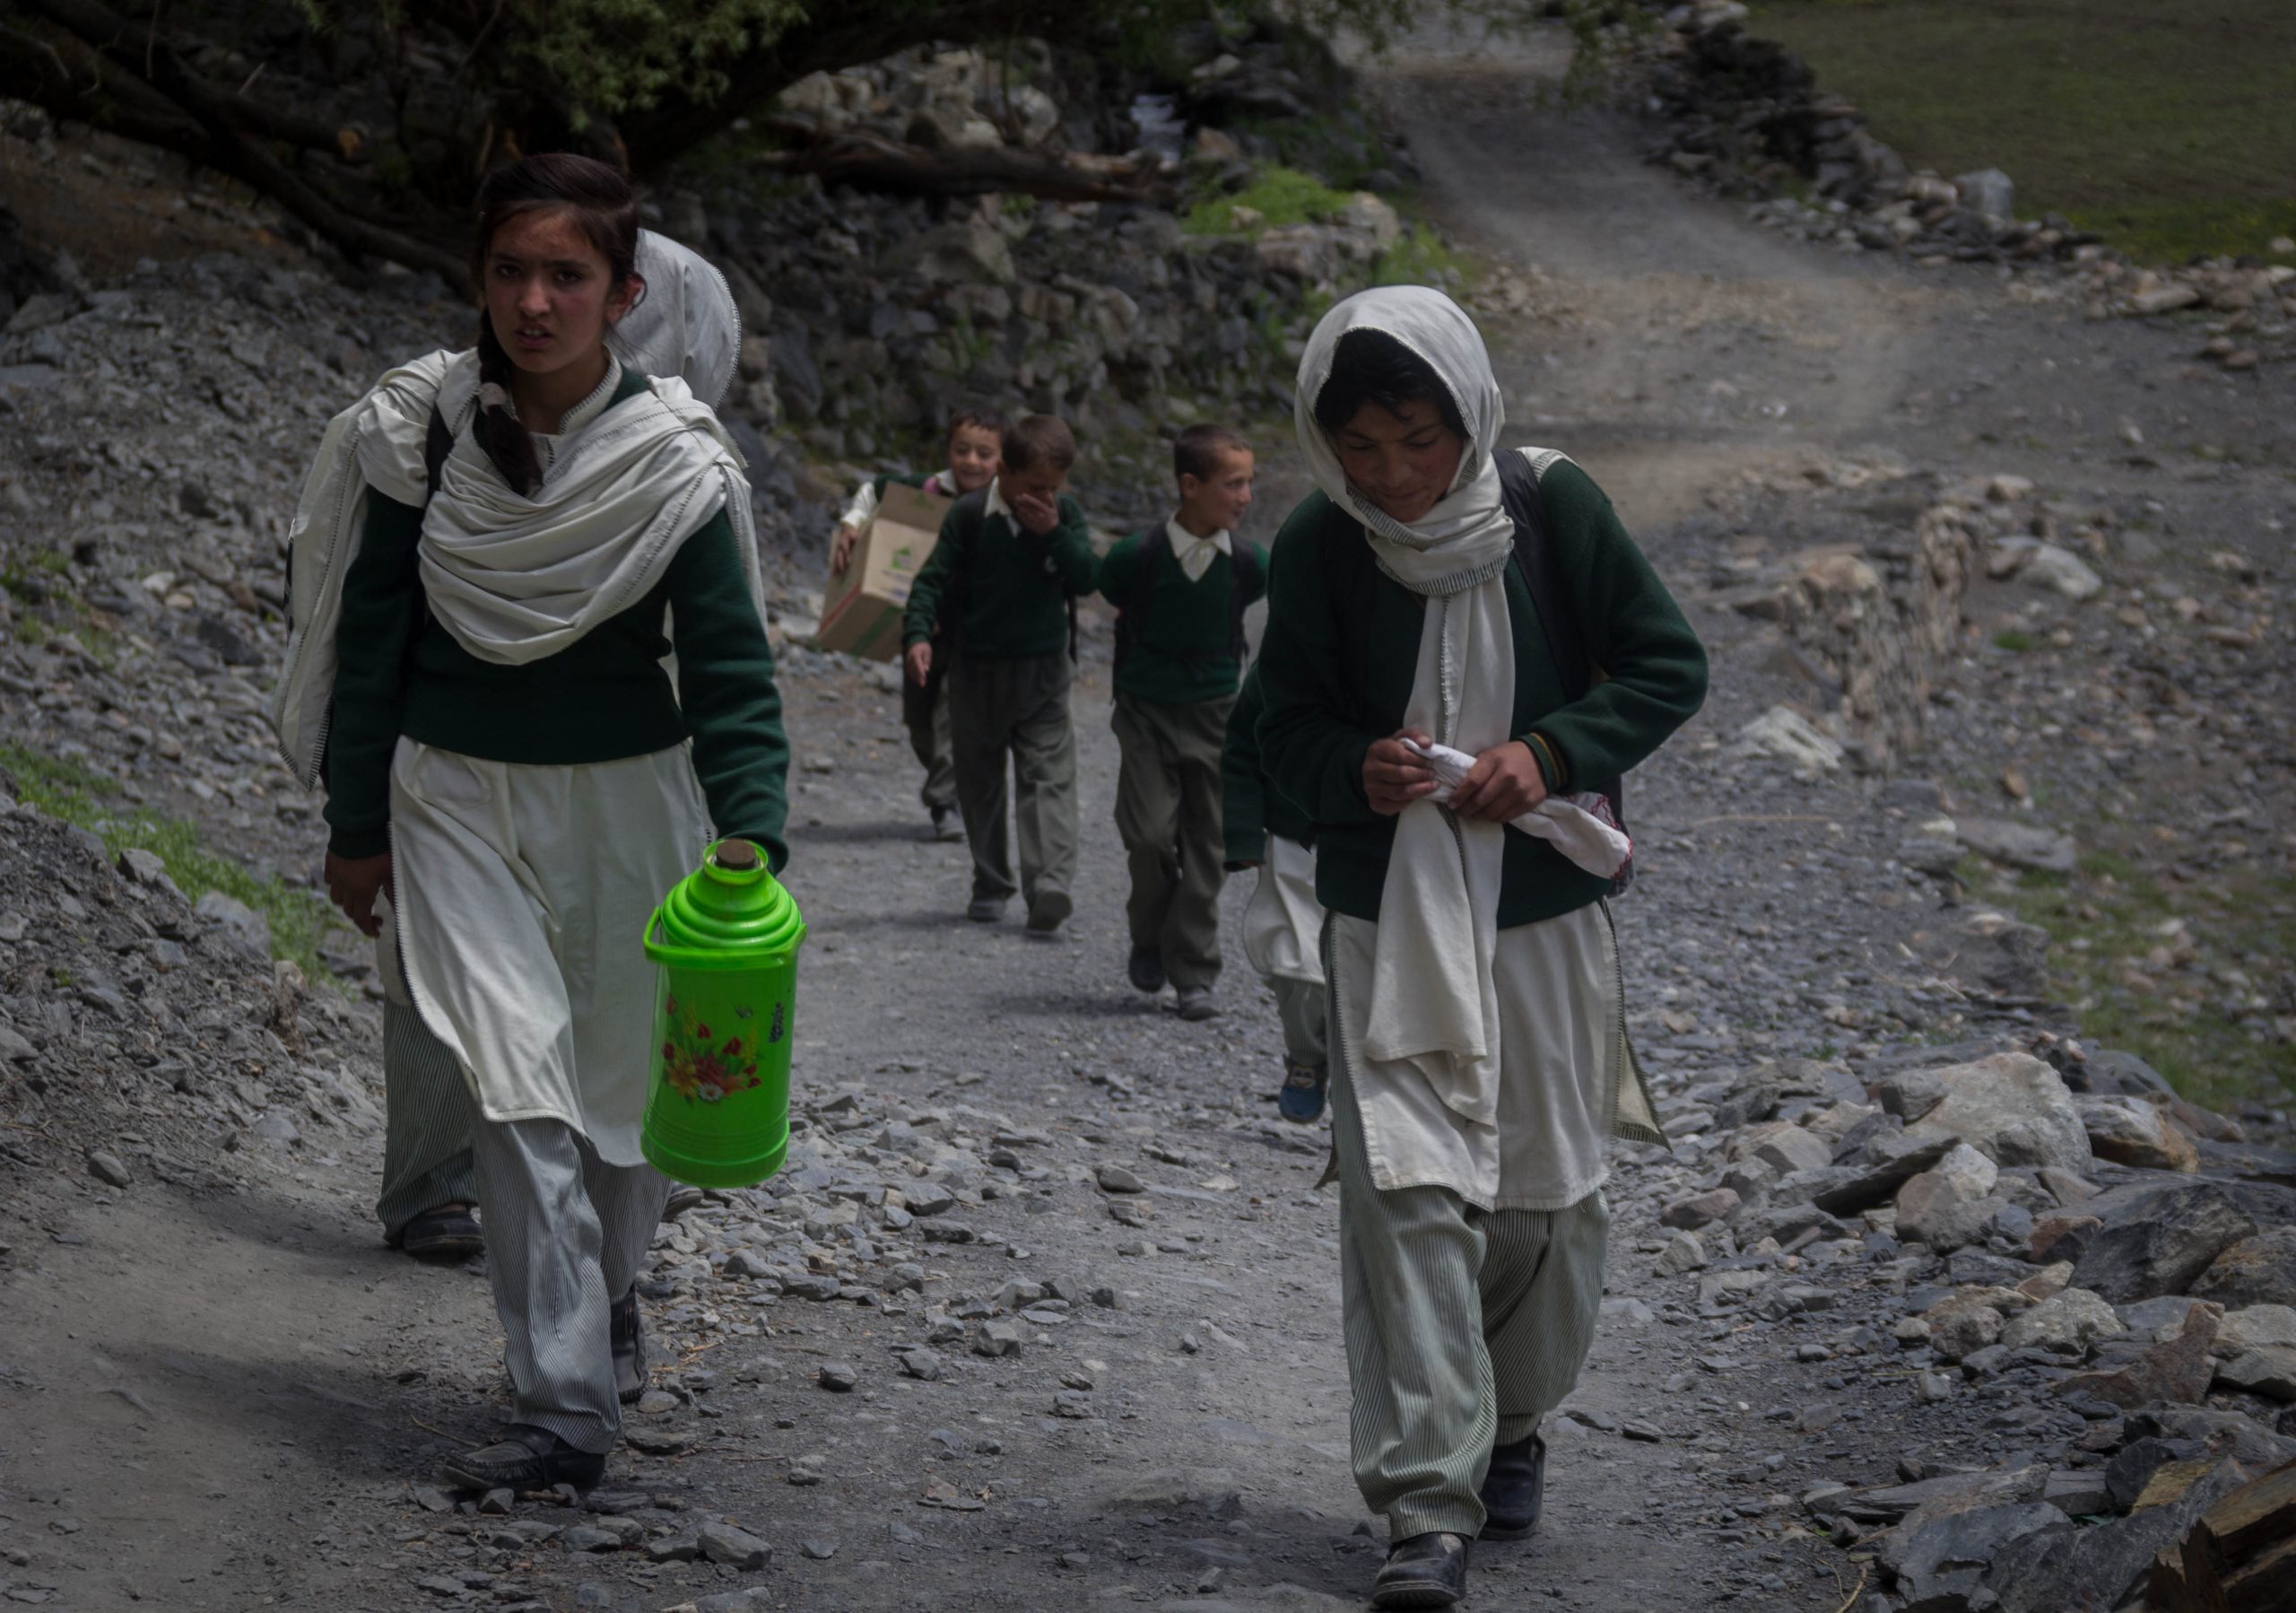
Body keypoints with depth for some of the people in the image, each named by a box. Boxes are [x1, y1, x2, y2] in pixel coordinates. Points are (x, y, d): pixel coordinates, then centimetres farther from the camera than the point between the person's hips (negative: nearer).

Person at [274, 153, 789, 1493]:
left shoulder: (673, 461, -10)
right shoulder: (425, 430, -6)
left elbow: (728, 666, -10)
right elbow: (372, 639, 3)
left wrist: (750, 837, -23)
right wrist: (357, 829, 6)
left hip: (626, 793, 0)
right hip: (456, 794, 0)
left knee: (623, 1081, 11)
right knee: (520, 1082, -12)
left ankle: (611, 1292, 41)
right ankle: (567, 1404, -9)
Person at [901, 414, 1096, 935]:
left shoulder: (1064, 515, -4)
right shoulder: (970, 515, -9)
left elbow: (1087, 578, -12)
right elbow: (934, 579, -8)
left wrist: (1053, 533, -25)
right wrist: (918, 633, -23)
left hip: (1043, 671, 0)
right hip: (977, 670, 0)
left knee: (1049, 775, -13)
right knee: (979, 781, 10)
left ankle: (1049, 888, -23)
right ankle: (990, 885, 24)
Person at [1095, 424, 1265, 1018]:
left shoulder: (1247, 563, -9)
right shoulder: (1137, 557, -14)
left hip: (1216, 714, 2)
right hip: (1147, 713, -2)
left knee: (1206, 846, 1)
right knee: (1149, 835, -10)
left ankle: (1193, 973, 9)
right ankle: (1150, 938, 17)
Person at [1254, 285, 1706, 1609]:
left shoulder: (1551, 507, -7)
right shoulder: (1319, 547, -6)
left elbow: (1671, 667, -1)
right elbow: (1287, 725, 3)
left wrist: (1552, 753, -16)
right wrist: (1359, 771, -19)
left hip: (1546, 912, 1)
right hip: (1387, 918, -1)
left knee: (1547, 1191, 9)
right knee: (1407, 1191, -11)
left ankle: (1514, 1424, 35)